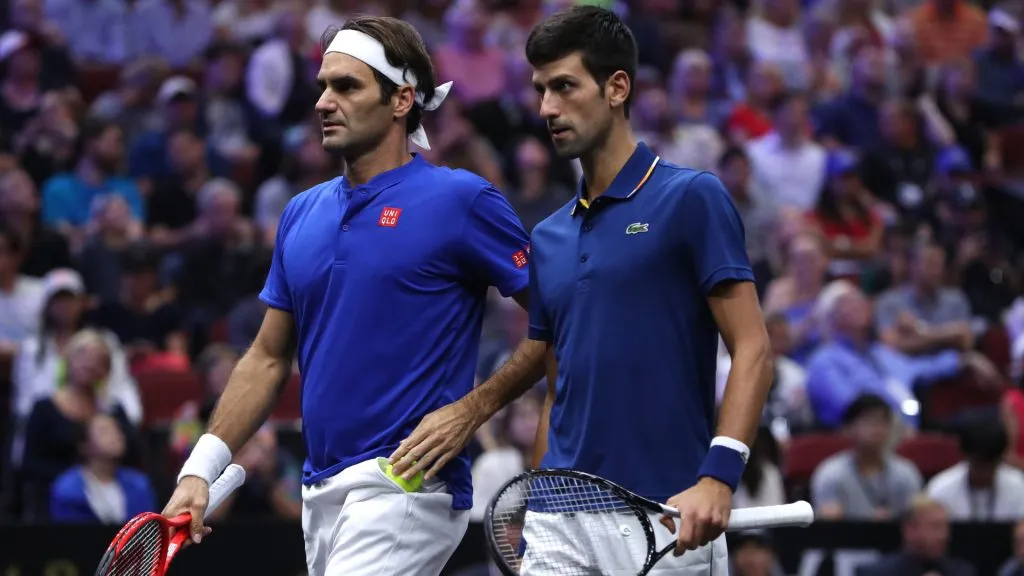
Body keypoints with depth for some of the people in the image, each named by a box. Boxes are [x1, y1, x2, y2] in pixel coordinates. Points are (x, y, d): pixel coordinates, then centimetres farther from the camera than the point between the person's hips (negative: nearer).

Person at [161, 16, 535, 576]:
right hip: (321, 493, 7)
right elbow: (268, 358, 17)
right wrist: (201, 469, 9)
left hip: (404, 487, -7)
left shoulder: (460, 201, -6)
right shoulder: (302, 214, 13)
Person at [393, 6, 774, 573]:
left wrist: (718, 477, -21)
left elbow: (752, 349, -9)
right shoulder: (548, 238, 16)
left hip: (665, 522, -5)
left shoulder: (691, 199, -4)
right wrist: (539, 520, 15)